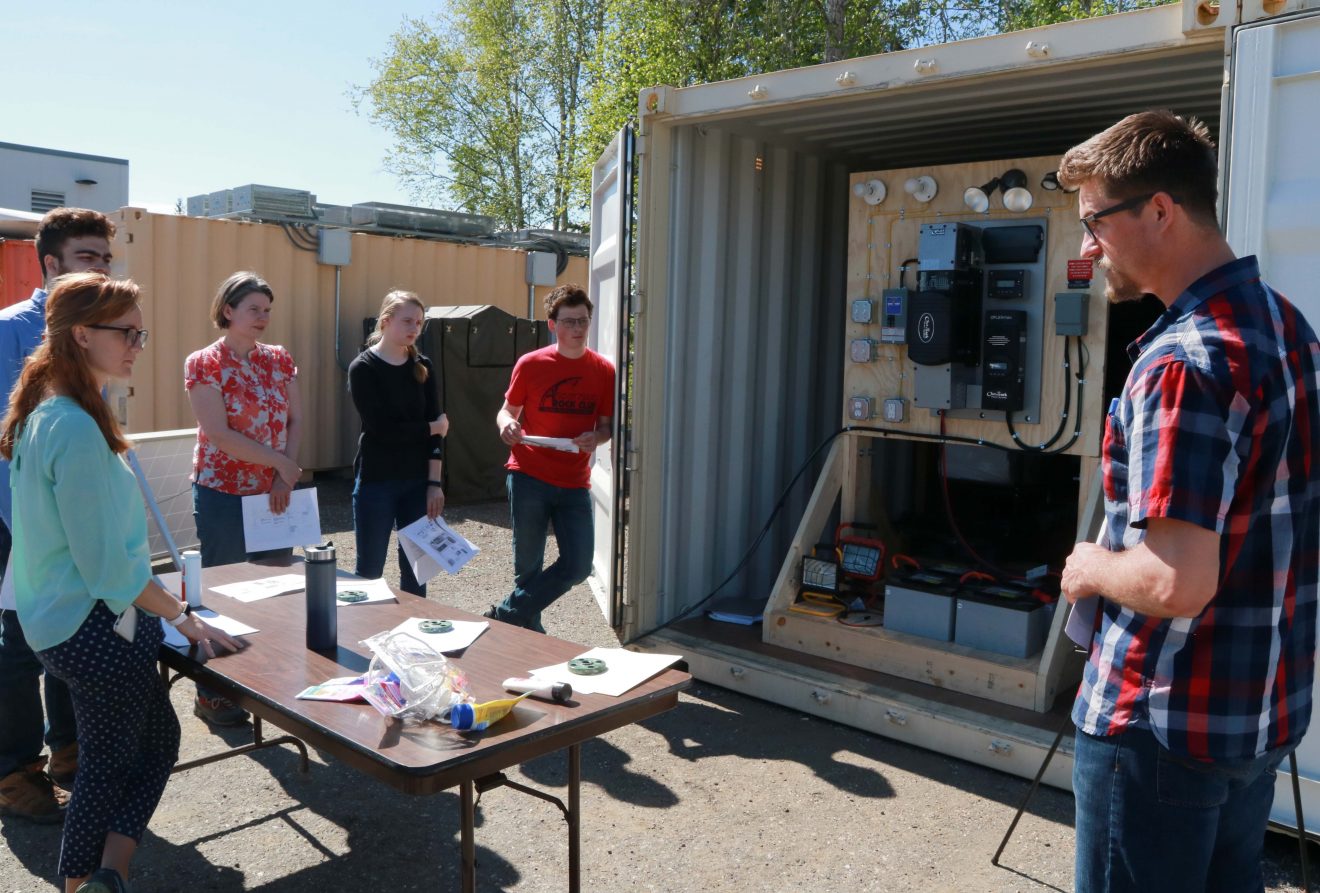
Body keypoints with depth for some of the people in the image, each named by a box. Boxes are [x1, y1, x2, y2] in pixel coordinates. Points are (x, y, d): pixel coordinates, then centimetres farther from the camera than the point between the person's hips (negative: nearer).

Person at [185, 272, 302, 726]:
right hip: (224, 494, -5)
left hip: (275, 492, 5)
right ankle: (212, 694, 19)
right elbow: (219, 435, -16)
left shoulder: (280, 360, 7)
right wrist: (280, 462, -14)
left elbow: (295, 422, 5)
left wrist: (284, 479, -7)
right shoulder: (204, 363, -8)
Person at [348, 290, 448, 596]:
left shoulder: (423, 368, 6)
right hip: (376, 481, -4)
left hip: (418, 481, 4)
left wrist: (434, 482, -5)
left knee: (416, 567, 9)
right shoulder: (363, 368, -7)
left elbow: (435, 427, 2)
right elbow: (382, 429, -16)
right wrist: (431, 427, -6)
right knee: (370, 570, 4)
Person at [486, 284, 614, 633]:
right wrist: (506, 424, -17)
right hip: (529, 476, -2)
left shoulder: (604, 371, 3)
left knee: (579, 566, -1)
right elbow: (508, 409, 7)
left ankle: (505, 616, 14)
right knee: (528, 566, 4)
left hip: (575, 482, 3)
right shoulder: (530, 364, -2)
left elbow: (606, 424, 9)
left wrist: (596, 438, -13)